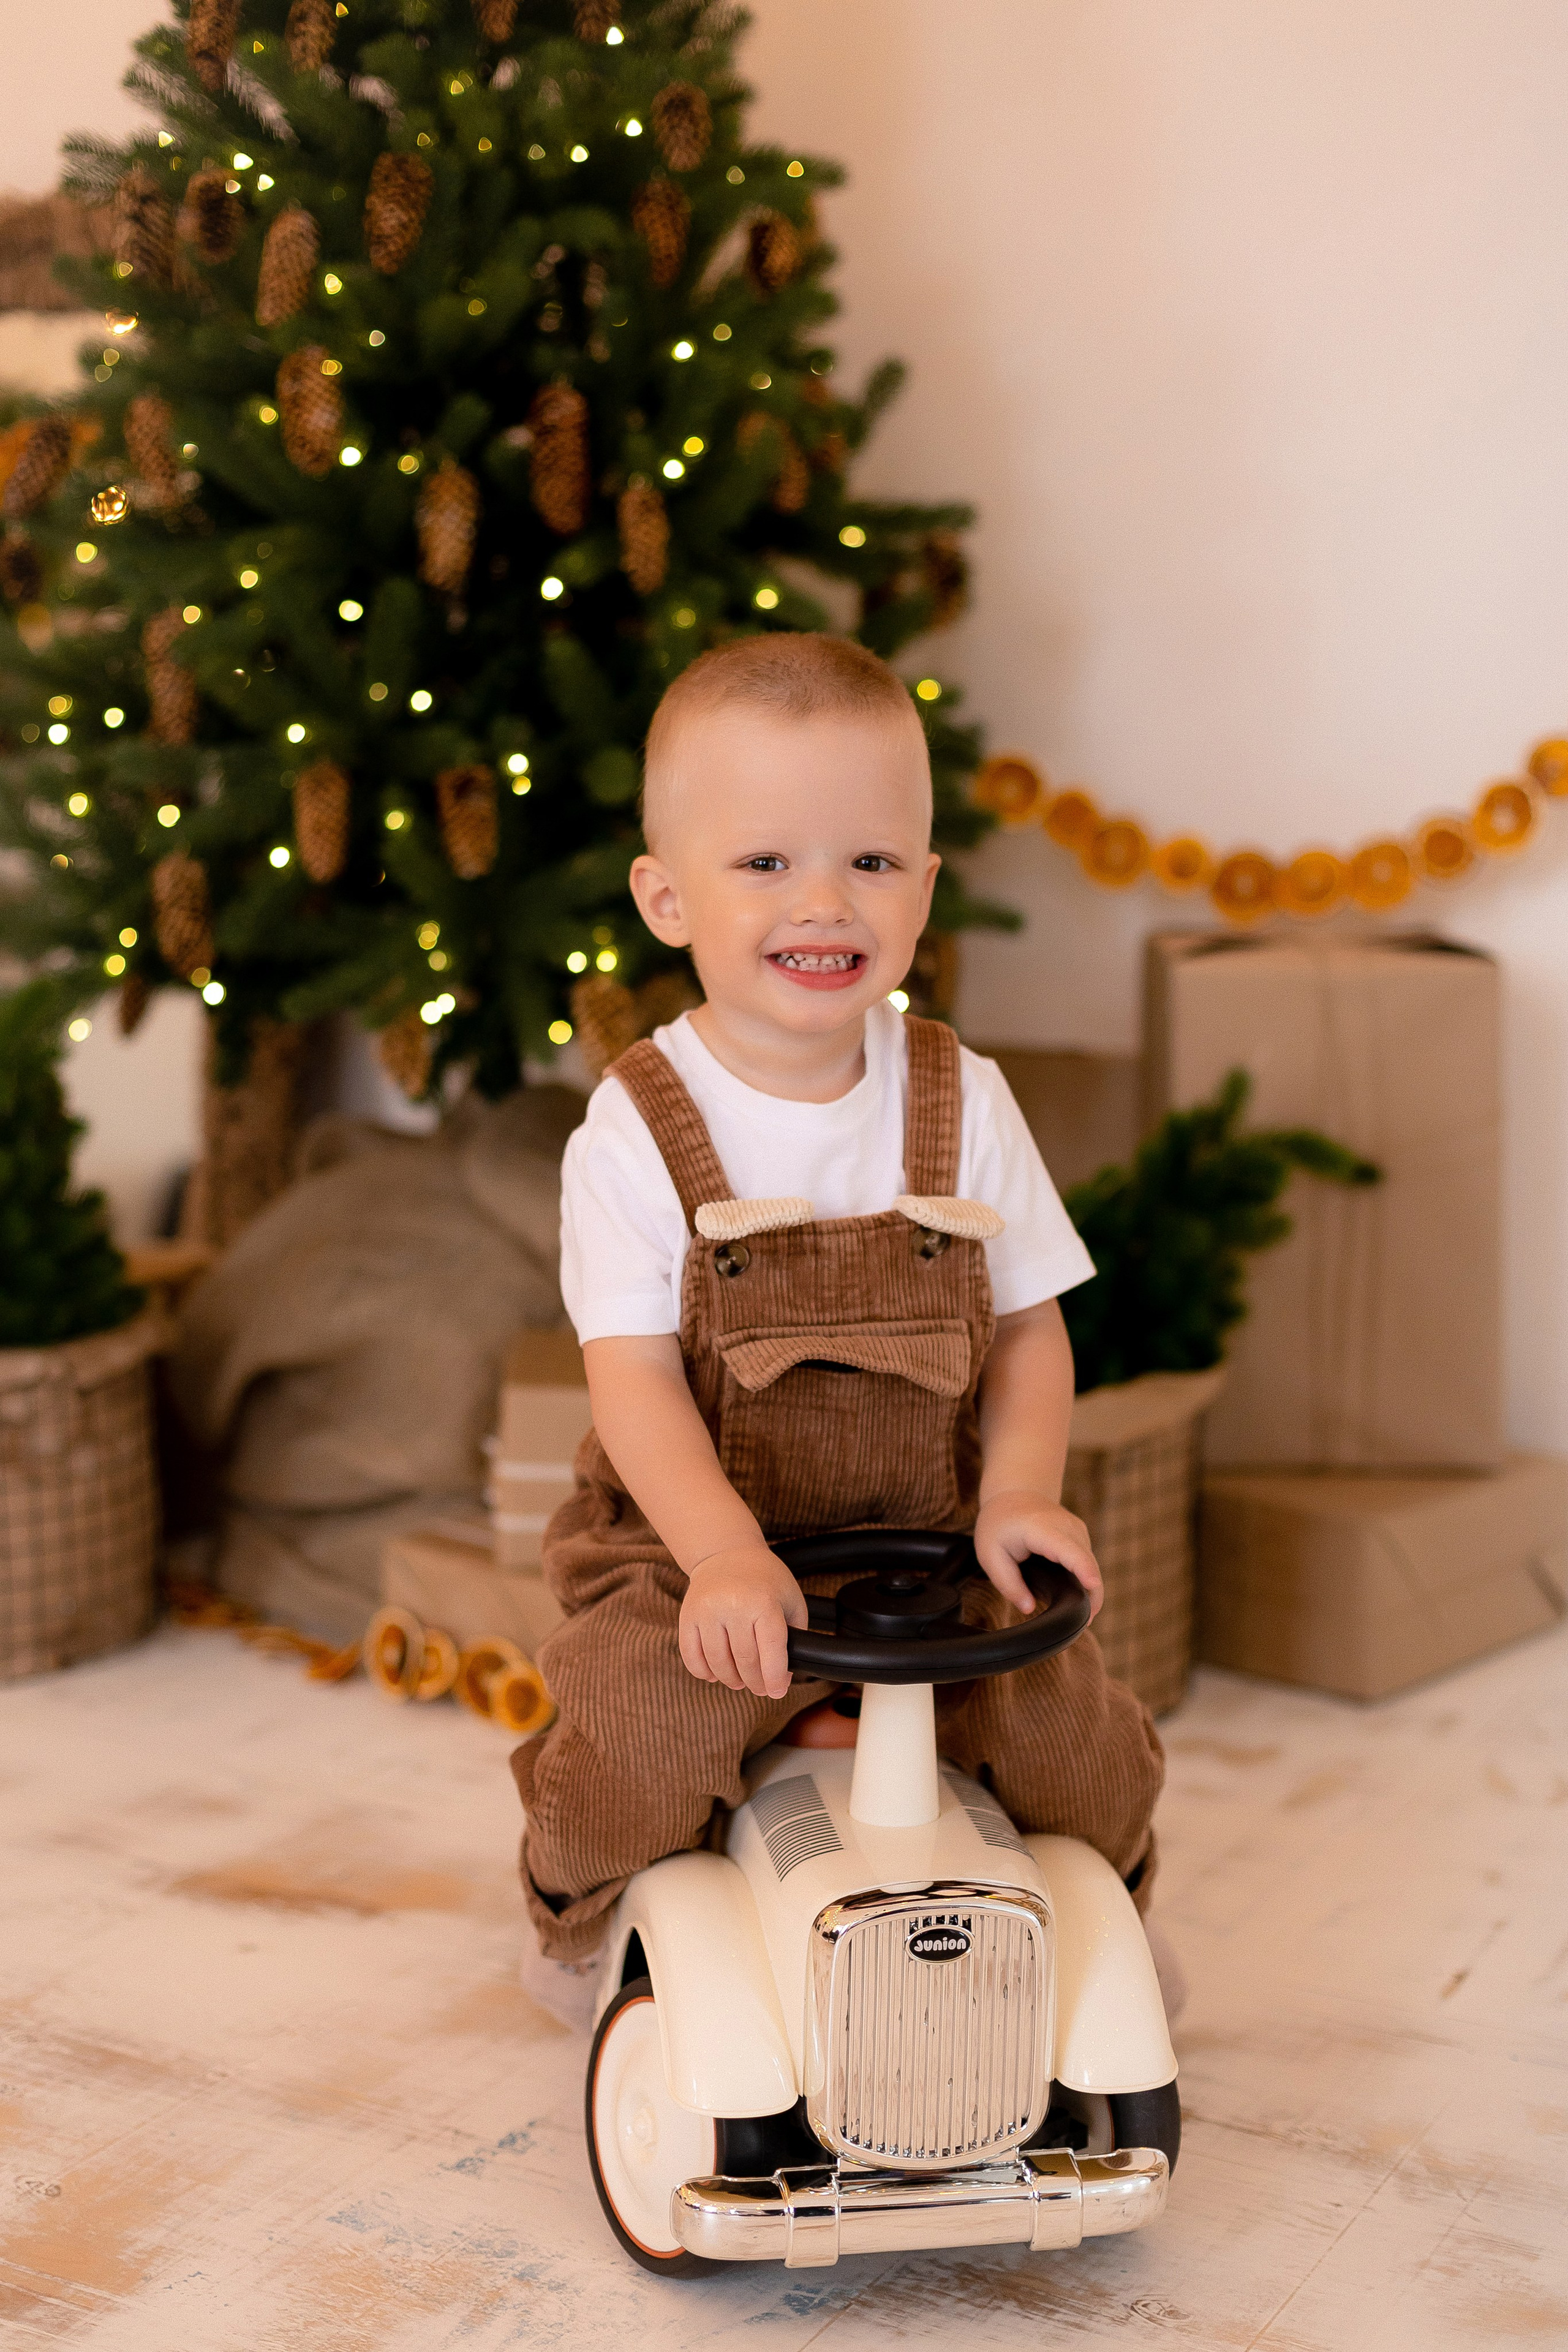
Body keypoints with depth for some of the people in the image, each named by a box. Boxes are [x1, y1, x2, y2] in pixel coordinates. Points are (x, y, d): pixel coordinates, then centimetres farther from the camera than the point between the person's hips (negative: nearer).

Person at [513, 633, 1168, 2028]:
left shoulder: (961, 1101, -1)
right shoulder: (637, 1129, -11)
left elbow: (1029, 1324, 4)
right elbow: (634, 1375, -15)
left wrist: (1019, 1493, -13)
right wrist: (726, 1550, -30)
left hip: (930, 1534, 3)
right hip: (699, 1544, -2)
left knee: (1081, 1739, -10)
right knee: (634, 1735, -25)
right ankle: (585, 1923, 14)